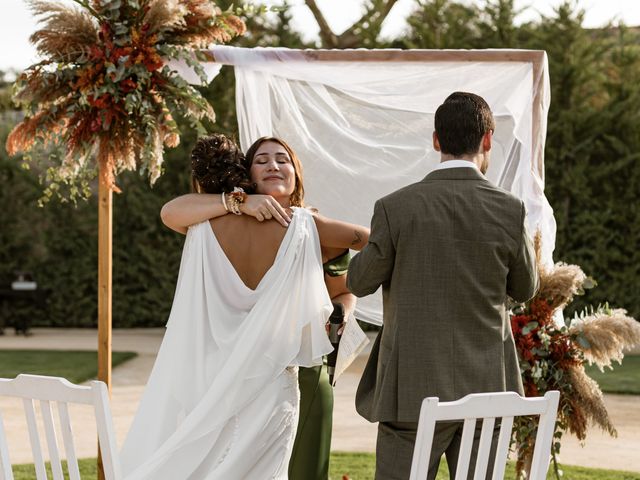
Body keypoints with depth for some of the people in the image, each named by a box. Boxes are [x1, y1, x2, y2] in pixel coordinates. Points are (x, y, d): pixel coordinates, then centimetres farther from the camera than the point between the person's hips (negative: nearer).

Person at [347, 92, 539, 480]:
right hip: (485, 389, 2)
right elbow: (525, 288, 10)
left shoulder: (396, 208, -10)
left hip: (414, 389, -2)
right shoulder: (509, 210, -5)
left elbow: (360, 282, 4)